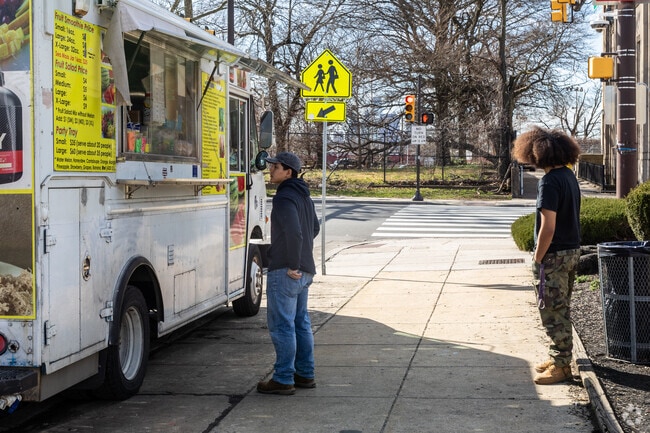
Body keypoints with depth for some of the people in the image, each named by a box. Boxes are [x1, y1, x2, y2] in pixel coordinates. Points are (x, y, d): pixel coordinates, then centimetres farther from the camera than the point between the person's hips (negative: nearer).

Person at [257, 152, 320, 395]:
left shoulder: (285, 198, -17)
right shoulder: (304, 197, 14)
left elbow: (294, 233, -28)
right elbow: (314, 228, 27)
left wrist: (292, 264, -21)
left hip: (285, 272, -10)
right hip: (305, 271, 10)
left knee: (282, 325, -4)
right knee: (301, 323, 16)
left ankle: (283, 380, 0)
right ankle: (305, 374, 23)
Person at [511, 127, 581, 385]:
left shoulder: (550, 182, -20)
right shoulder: (569, 177, 8)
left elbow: (548, 227, -23)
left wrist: (537, 260, -15)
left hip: (554, 255, -9)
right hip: (572, 251, 9)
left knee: (553, 313, -1)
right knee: (561, 310, 18)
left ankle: (560, 366, 4)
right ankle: (560, 358, 27)